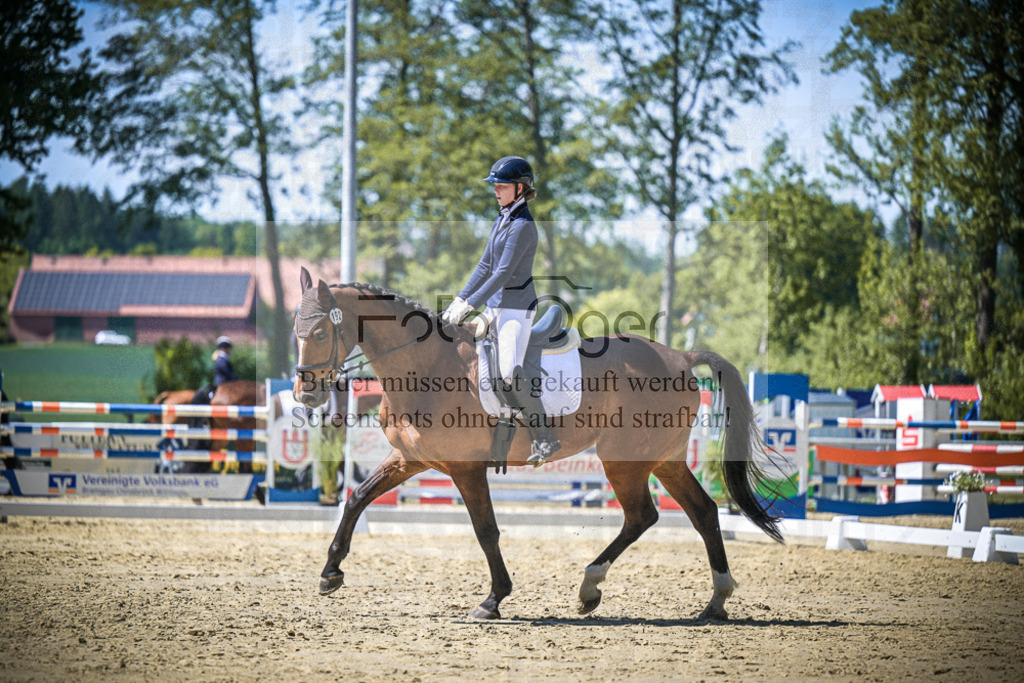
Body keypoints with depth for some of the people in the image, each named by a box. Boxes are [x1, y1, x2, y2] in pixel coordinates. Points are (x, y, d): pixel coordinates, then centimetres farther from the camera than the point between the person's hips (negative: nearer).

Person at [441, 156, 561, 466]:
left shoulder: (523, 226, -17)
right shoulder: (502, 220, 12)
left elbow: (503, 273, -21)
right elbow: (485, 266, 16)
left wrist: (470, 304, -21)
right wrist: (460, 299, 10)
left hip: (517, 306, -10)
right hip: (497, 304, 10)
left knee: (511, 373, -19)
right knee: (501, 374, 8)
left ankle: (546, 438, -15)